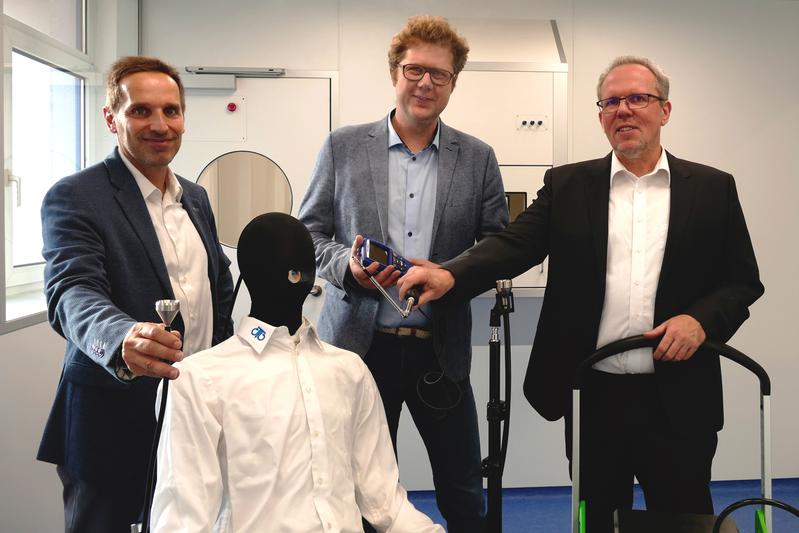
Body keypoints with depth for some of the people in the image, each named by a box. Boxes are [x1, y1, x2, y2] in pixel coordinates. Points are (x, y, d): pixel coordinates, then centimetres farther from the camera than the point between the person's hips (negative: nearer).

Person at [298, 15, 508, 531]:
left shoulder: (478, 158, 4)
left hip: (441, 349, 1)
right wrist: (346, 265, -15)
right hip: (361, 343, 0)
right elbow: (309, 231, 5)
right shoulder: (343, 146, 2)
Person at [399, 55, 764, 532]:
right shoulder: (567, 185, 5)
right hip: (594, 398, 1)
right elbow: (514, 244, -7)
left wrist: (702, 319, -14)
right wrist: (449, 276, -25)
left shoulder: (712, 188, 5)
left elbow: (744, 280, 6)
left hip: (678, 402, 0)